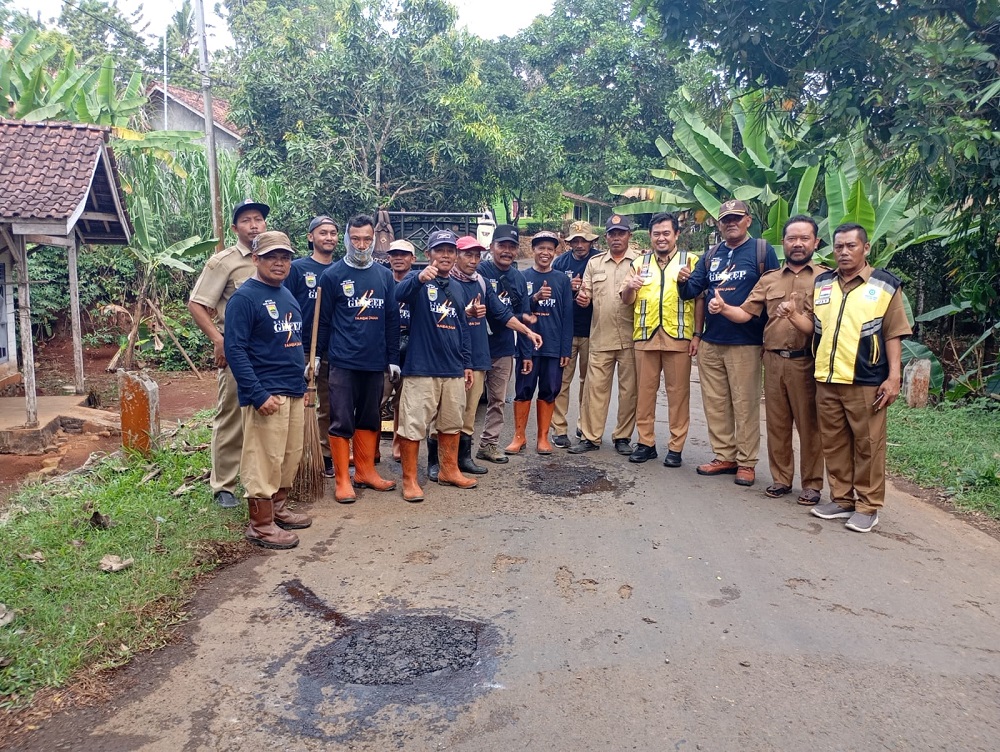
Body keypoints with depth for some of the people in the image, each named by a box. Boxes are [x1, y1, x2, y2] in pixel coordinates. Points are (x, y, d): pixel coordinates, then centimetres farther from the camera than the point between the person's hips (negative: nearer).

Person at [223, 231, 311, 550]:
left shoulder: (288, 295, 14)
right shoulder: (244, 297, -11)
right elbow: (234, 349, -16)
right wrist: (258, 394, -21)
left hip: (294, 391, 8)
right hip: (267, 394, -8)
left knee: (291, 456, 15)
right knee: (265, 459, -2)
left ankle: (278, 509, 30)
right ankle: (260, 524, 9)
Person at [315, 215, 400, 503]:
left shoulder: (385, 275, 8)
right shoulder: (332, 275, -2)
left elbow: (392, 319, 9)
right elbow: (323, 320, -1)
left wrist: (393, 358, 7)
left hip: (375, 361, 4)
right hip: (343, 361, -4)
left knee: (370, 420, 13)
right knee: (341, 422, 0)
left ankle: (365, 471, 25)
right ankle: (343, 480, 8)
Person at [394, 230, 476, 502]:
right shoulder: (419, 280, -3)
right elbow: (400, 293, -28)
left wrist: (467, 363, 15)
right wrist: (420, 278, -48)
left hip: (454, 369, 6)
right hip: (421, 367, -6)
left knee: (452, 423, 16)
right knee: (413, 425, -4)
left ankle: (449, 470, 31)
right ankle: (409, 479, 8)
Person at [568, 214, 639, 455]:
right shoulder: (594, 263, 13)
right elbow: (586, 295, 13)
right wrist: (583, 298, -10)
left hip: (630, 338, -2)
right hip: (600, 337, 2)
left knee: (629, 389, 5)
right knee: (595, 386, 3)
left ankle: (623, 437, 17)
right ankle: (590, 437, 11)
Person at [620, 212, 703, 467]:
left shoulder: (691, 261, 6)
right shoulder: (640, 263, 15)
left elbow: (699, 300, 3)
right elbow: (627, 301, 13)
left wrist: (697, 335, -5)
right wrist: (629, 287, -9)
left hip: (678, 336, -3)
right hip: (645, 335, 3)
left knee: (678, 392, 2)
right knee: (645, 390, 7)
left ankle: (676, 447, 9)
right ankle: (646, 442, 17)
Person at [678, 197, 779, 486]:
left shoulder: (762, 251, 0)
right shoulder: (712, 255, 15)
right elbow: (692, 291, 12)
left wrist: (769, 335, -9)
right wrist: (684, 282, -11)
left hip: (745, 343, -5)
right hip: (710, 342, 5)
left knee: (745, 405, -1)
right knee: (715, 403, 9)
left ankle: (746, 462, 9)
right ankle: (724, 456, 20)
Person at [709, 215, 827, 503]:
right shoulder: (768, 280, 13)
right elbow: (746, 313, 7)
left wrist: (802, 314, -20)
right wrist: (722, 308, -11)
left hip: (806, 362, -3)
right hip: (773, 360, 4)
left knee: (808, 423, 3)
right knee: (776, 422, 10)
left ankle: (812, 483, 15)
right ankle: (781, 478, 23)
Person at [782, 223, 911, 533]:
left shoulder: (885, 285, 0)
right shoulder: (821, 283, 11)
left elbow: (893, 335, -2)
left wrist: (893, 377, -9)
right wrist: (793, 314, -4)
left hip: (866, 381, -4)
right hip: (826, 379, 4)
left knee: (867, 444, 3)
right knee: (833, 442, 11)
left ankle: (868, 506, 13)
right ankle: (842, 499, 24)